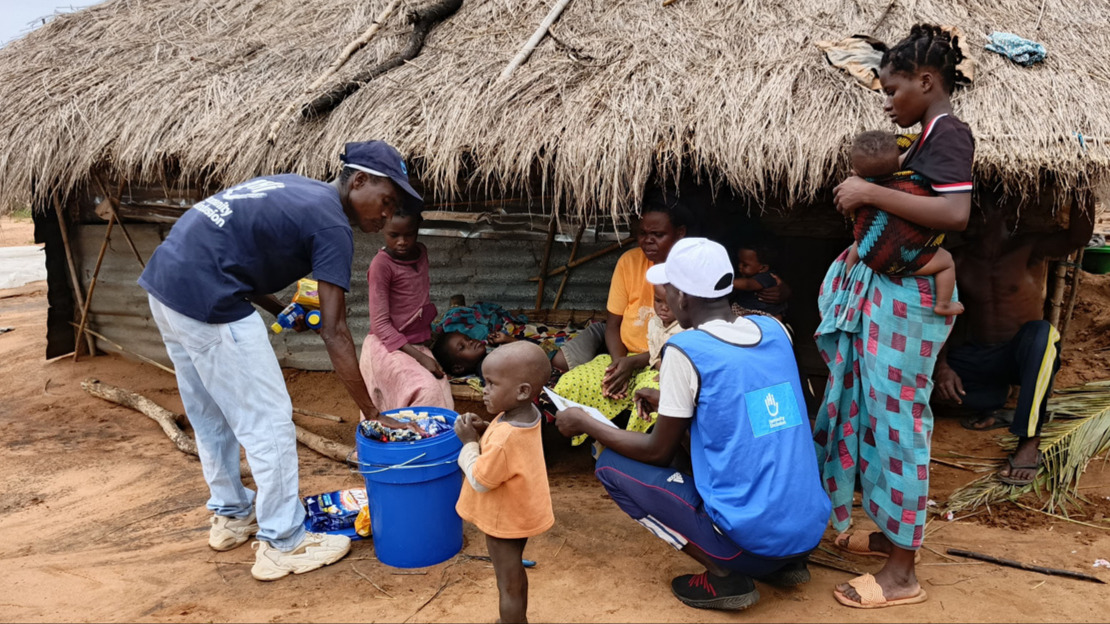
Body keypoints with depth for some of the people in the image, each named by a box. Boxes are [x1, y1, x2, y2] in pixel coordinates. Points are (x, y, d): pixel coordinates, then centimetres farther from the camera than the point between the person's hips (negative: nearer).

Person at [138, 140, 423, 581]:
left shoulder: (295, 190, 16)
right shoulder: (331, 226, -10)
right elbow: (335, 333, -13)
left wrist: (280, 311, 9)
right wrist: (374, 415, -8)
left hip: (164, 279, 10)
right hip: (206, 299, -10)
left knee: (210, 415, 22)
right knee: (267, 421, 0)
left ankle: (230, 516, 39)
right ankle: (282, 545, 11)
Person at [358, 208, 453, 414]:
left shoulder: (421, 252, 6)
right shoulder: (382, 264, -13)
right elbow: (380, 323, -15)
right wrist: (419, 357, -21)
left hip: (418, 345, 6)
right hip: (387, 347, -6)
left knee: (443, 394, -15)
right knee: (427, 392, -27)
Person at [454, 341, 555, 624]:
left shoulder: (505, 438, -37)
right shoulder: (526, 414, -10)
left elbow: (479, 481, -26)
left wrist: (469, 441, -17)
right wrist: (485, 430, -8)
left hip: (504, 521, -9)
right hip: (520, 513, 9)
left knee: (508, 585, 12)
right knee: (515, 575, 29)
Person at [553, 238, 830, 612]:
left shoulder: (686, 350, -14)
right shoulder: (773, 329, 4)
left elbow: (658, 453, -4)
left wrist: (585, 423, 8)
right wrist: (672, 400, 29)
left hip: (751, 539, -7)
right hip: (812, 531, 7)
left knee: (612, 465, 4)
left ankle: (723, 576, 0)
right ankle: (786, 564, 17)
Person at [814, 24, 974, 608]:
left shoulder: (949, 131, -11)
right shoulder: (928, 137, 17)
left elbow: (955, 213, -26)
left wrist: (872, 192, -20)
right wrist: (865, 194, 6)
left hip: (907, 299, -10)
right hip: (883, 293, 10)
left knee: (897, 419, -4)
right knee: (873, 411, 16)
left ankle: (901, 573, 8)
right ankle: (890, 532, 32)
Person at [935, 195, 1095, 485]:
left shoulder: (1028, 249, -10)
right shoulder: (959, 258, -3)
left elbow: (1076, 238, -31)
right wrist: (941, 365, -18)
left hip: (1023, 355, -4)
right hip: (978, 357, 4)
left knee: (1040, 332, -38)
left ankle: (1029, 443, -36)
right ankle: (994, 407, 2)